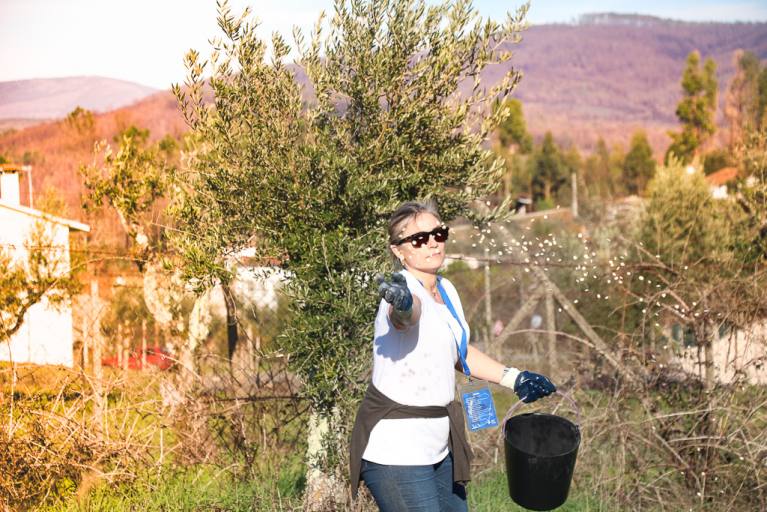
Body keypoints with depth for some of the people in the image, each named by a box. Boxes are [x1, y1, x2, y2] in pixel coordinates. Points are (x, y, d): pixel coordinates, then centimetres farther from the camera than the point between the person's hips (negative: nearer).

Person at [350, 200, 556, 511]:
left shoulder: (446, 289, 5)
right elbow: (404, 316, -46)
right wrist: (403, 305, -68)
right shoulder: (403, 293, -20)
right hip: (395, 450, -8)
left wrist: (513, 378, 16)